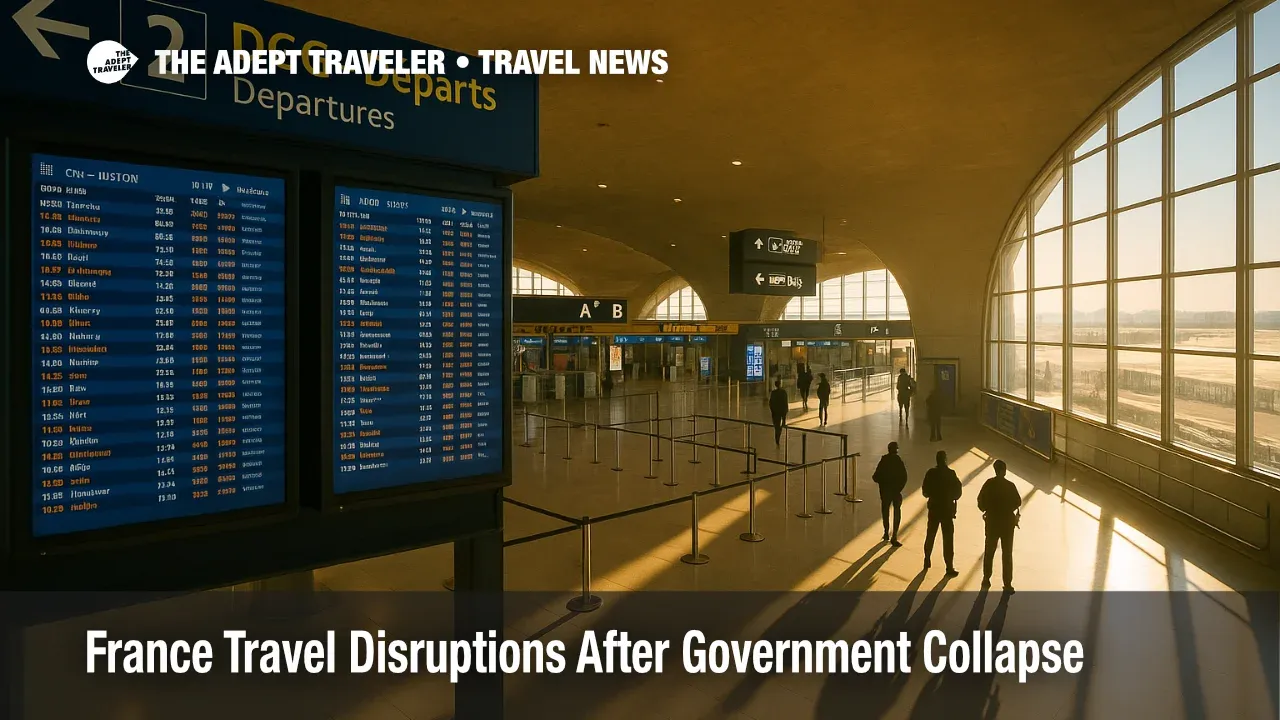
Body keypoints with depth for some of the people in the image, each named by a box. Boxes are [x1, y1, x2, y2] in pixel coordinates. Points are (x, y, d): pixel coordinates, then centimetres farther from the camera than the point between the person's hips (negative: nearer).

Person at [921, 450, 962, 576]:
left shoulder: (931, 473, -5)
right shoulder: (950, 474, -13)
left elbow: (925, 492, 0)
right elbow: (958, 491, -9)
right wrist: (951, 497, 10)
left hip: (934, 508, 3)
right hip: (947, 509, -3)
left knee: (930, 536, 18)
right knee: (948, 538, 0)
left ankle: (927, 560, 29)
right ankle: (949, 567, 0)